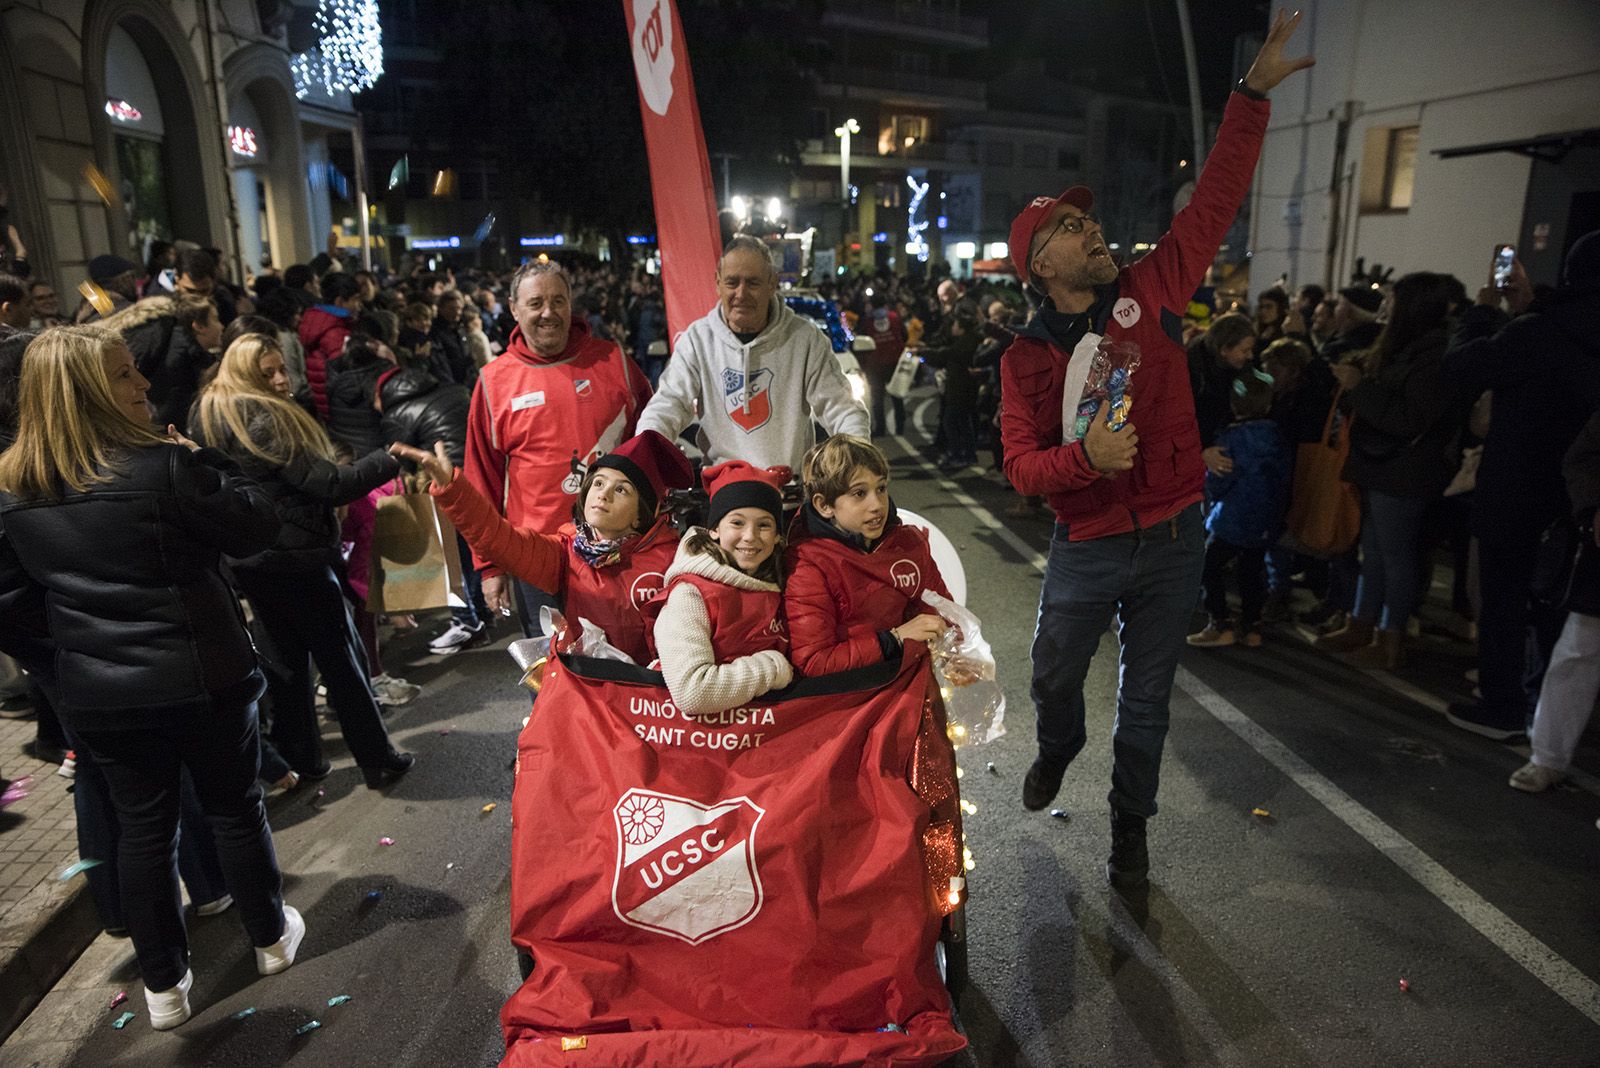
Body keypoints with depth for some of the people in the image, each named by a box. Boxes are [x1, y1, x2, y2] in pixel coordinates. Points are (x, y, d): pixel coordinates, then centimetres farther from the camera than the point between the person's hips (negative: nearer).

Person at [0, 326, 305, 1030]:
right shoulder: (166, 466, -20)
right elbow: (256, 529, -11)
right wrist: (206, 463, -1)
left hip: (96, 694, 4)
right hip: (201, 678, -4)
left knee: (142, 827, 16)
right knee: (235, 809, 16)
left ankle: (163, 984, 29)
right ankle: (271, 936, 34)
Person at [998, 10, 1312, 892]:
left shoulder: (1149, 293, -1)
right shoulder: (1027, 357, -6)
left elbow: (1214, 201, 0)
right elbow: (1022, 466, -12)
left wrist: (1252, 94, -2)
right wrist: (1086, 456, -30)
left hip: (1172, 541, 1)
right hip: (1088, 547, -1)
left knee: (1146, 698, 13)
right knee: (1053, 678, 17)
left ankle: (1129, 832, 33)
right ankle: (1059, 750, 53)